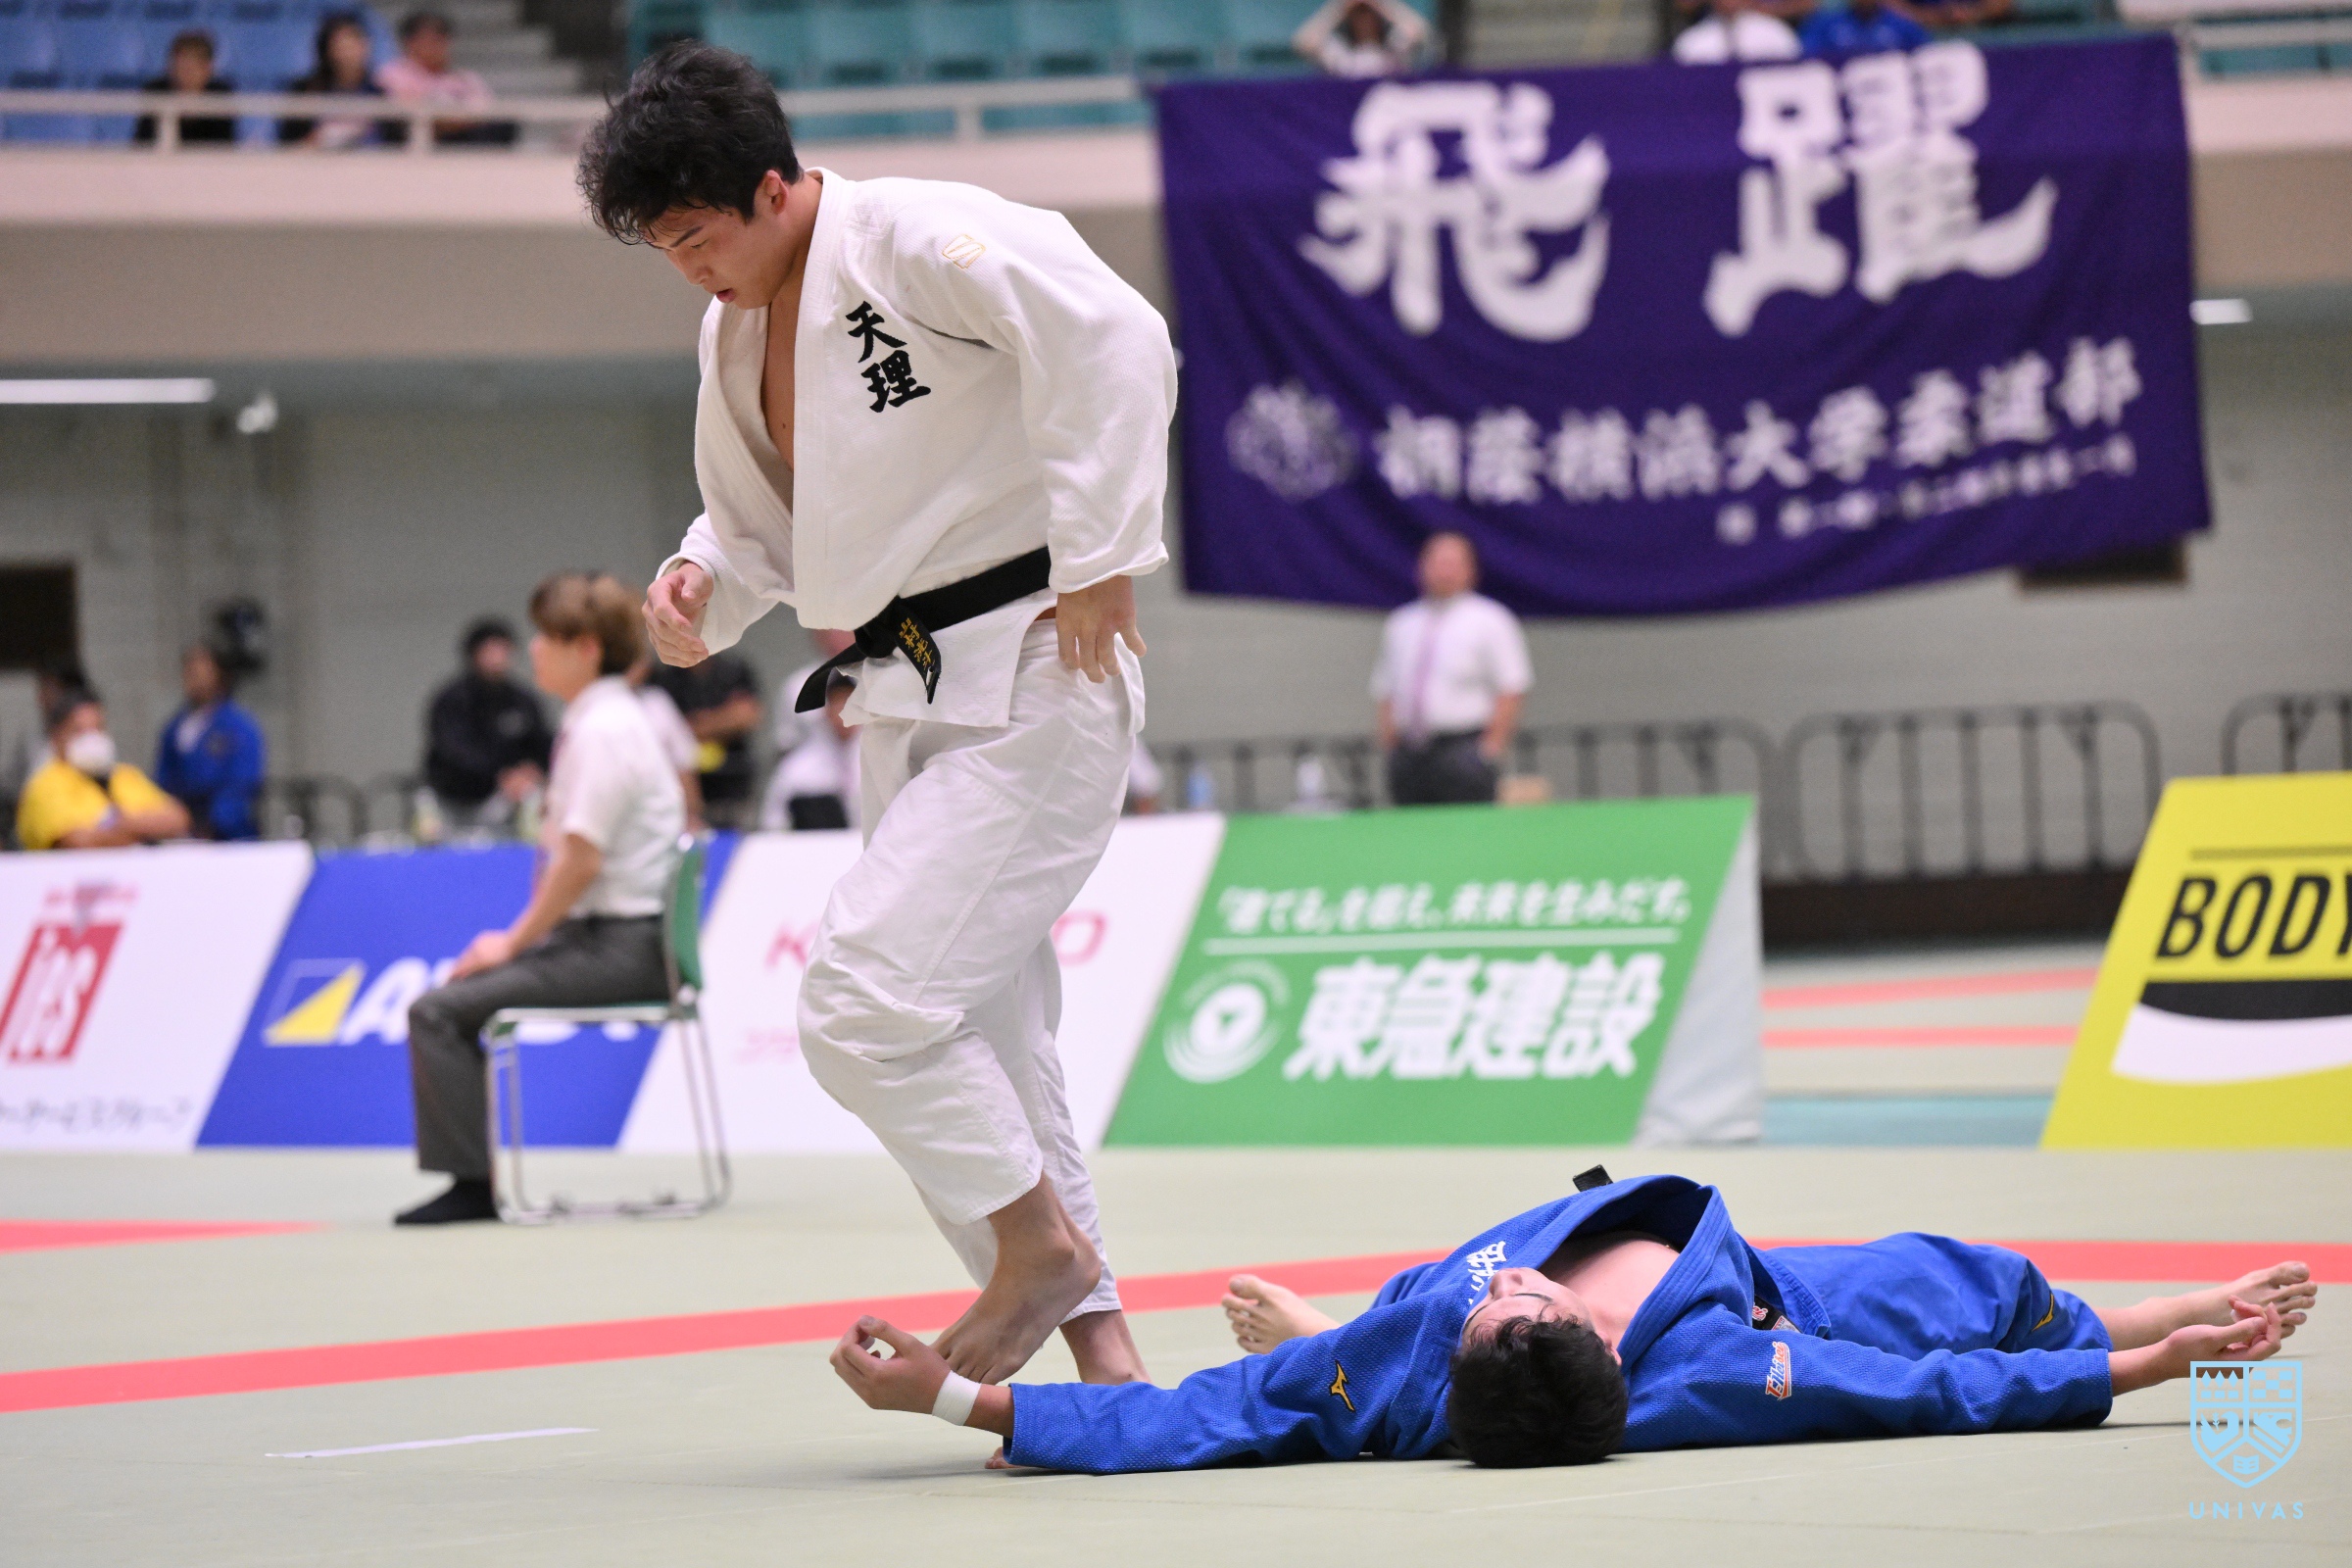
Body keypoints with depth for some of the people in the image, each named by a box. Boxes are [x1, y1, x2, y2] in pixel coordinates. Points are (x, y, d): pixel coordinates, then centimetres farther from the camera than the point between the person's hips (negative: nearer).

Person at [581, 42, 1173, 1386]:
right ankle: (1098, 1345, 18)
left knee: (868, 996, -18)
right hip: (909, 705, 10)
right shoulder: (737, 331, 12)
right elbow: (761, 516, 24)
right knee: (979, 1045, 10)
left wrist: (1101, 558, -21)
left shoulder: (924, 240, -15)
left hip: (1031, 683, -9)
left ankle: (1037, 1241, 2)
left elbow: (1115, 342, -23)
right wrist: (704, 580, 2)